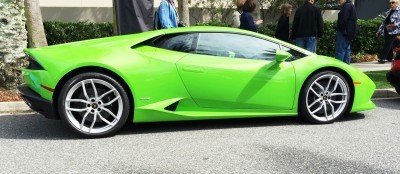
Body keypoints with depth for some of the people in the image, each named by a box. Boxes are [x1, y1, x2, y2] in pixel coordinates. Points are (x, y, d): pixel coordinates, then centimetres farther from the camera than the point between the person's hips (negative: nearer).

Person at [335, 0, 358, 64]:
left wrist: (338, 28, -10)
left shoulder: (346, 6, -13)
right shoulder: (351, 6, 19)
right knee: (346, 50, 13)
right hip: (349, 33, 10)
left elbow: (343, 19, -22)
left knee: (340, 51, -10)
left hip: (343, 32, -10)